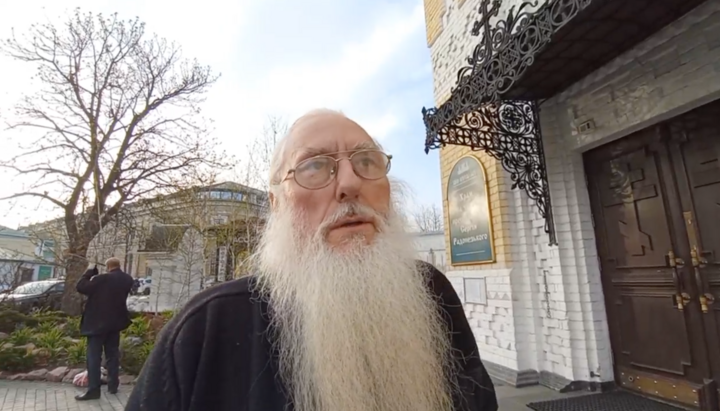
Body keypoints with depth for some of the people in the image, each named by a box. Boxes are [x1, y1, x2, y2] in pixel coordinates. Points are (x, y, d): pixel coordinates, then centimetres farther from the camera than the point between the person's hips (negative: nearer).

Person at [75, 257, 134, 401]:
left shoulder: (102, 279, -18)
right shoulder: (127, 280, 0)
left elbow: (80, 287, -10)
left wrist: (89, 272, 0)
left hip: (98, 322, -6)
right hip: (116, 322, 6)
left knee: (94, 355, -1)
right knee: (112, 354, 13)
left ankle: (93, 389, -2)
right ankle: (113, 385, 18)